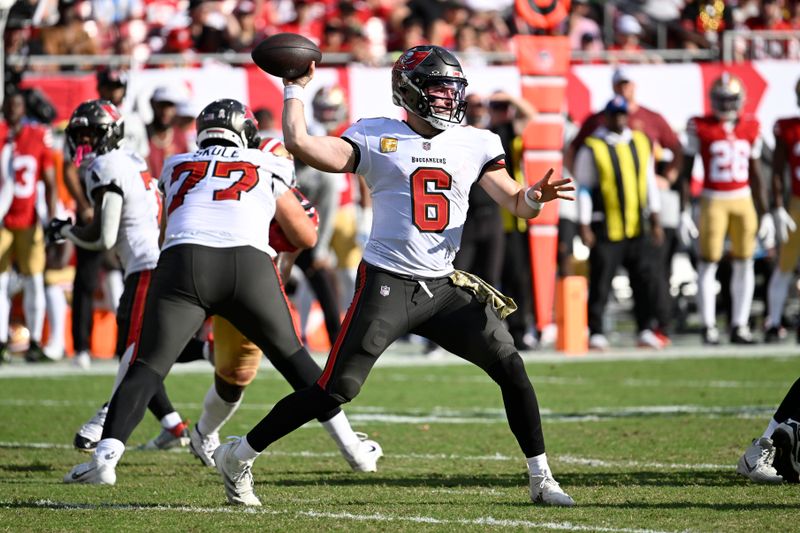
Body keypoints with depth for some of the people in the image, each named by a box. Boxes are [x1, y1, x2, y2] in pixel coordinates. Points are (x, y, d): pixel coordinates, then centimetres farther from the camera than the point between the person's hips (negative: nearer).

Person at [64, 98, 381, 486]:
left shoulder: (176, 167, 27)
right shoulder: (266, 169, 23)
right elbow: (307, 238, 29)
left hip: (182, 264, 0)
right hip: (249, 265, 0)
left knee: (147, 366, -1)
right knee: (291, 356, 19)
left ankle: (106, 455, -20)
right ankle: (351, 445, 22)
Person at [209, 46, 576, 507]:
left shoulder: (474, 144, 8)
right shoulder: (376, 138, -2)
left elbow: (515, 202, 4)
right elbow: (300, 144, -11)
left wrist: (535, 197, -18)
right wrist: (296, 88, -2)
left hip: (444, 288, 4)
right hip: (387, 286, -4)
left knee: (511, 369, -6)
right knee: (336, 391, -8)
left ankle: (541, 480, 6)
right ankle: (238, 456, 7)